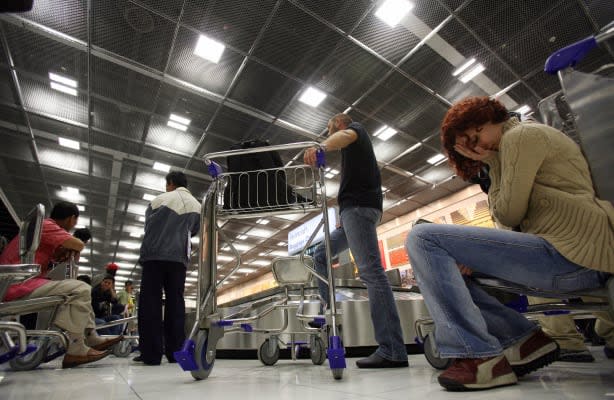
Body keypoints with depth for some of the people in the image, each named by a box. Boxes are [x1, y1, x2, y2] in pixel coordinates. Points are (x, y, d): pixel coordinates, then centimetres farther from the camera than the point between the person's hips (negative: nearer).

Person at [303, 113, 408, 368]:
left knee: (370, 271, -18)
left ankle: (393, 352, -19)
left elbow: (346, 136, -17)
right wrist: (342, 220, 32)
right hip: (352, 210, 10)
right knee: (321, 256, 13)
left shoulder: (354, 127, 10)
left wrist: (321, 146, -40)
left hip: (358, 206, -10)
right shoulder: (355, 149, 36)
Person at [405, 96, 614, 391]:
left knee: (423, 239, -18)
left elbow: (509, 214, -9)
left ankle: (479, 356, -17)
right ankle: (525, 340, 4)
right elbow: (510, 219, 14)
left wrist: (494, 166, 1)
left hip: (571, 254, -10)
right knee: (446, 271, 13)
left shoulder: (520, 134, -4)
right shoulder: (518, 142, 25)